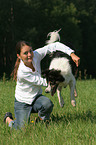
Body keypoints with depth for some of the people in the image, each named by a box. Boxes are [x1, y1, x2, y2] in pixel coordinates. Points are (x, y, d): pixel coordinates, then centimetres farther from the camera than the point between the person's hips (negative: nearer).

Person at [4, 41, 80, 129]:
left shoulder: (35, 55, -16)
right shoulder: (22, 72, -30)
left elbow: (55, 46, -12)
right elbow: (42, 82, -21)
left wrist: (72, 54, -23)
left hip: (36, 98, 4)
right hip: (23, 102, -4)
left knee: (47, 103, -31)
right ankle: (8, 119, 20)